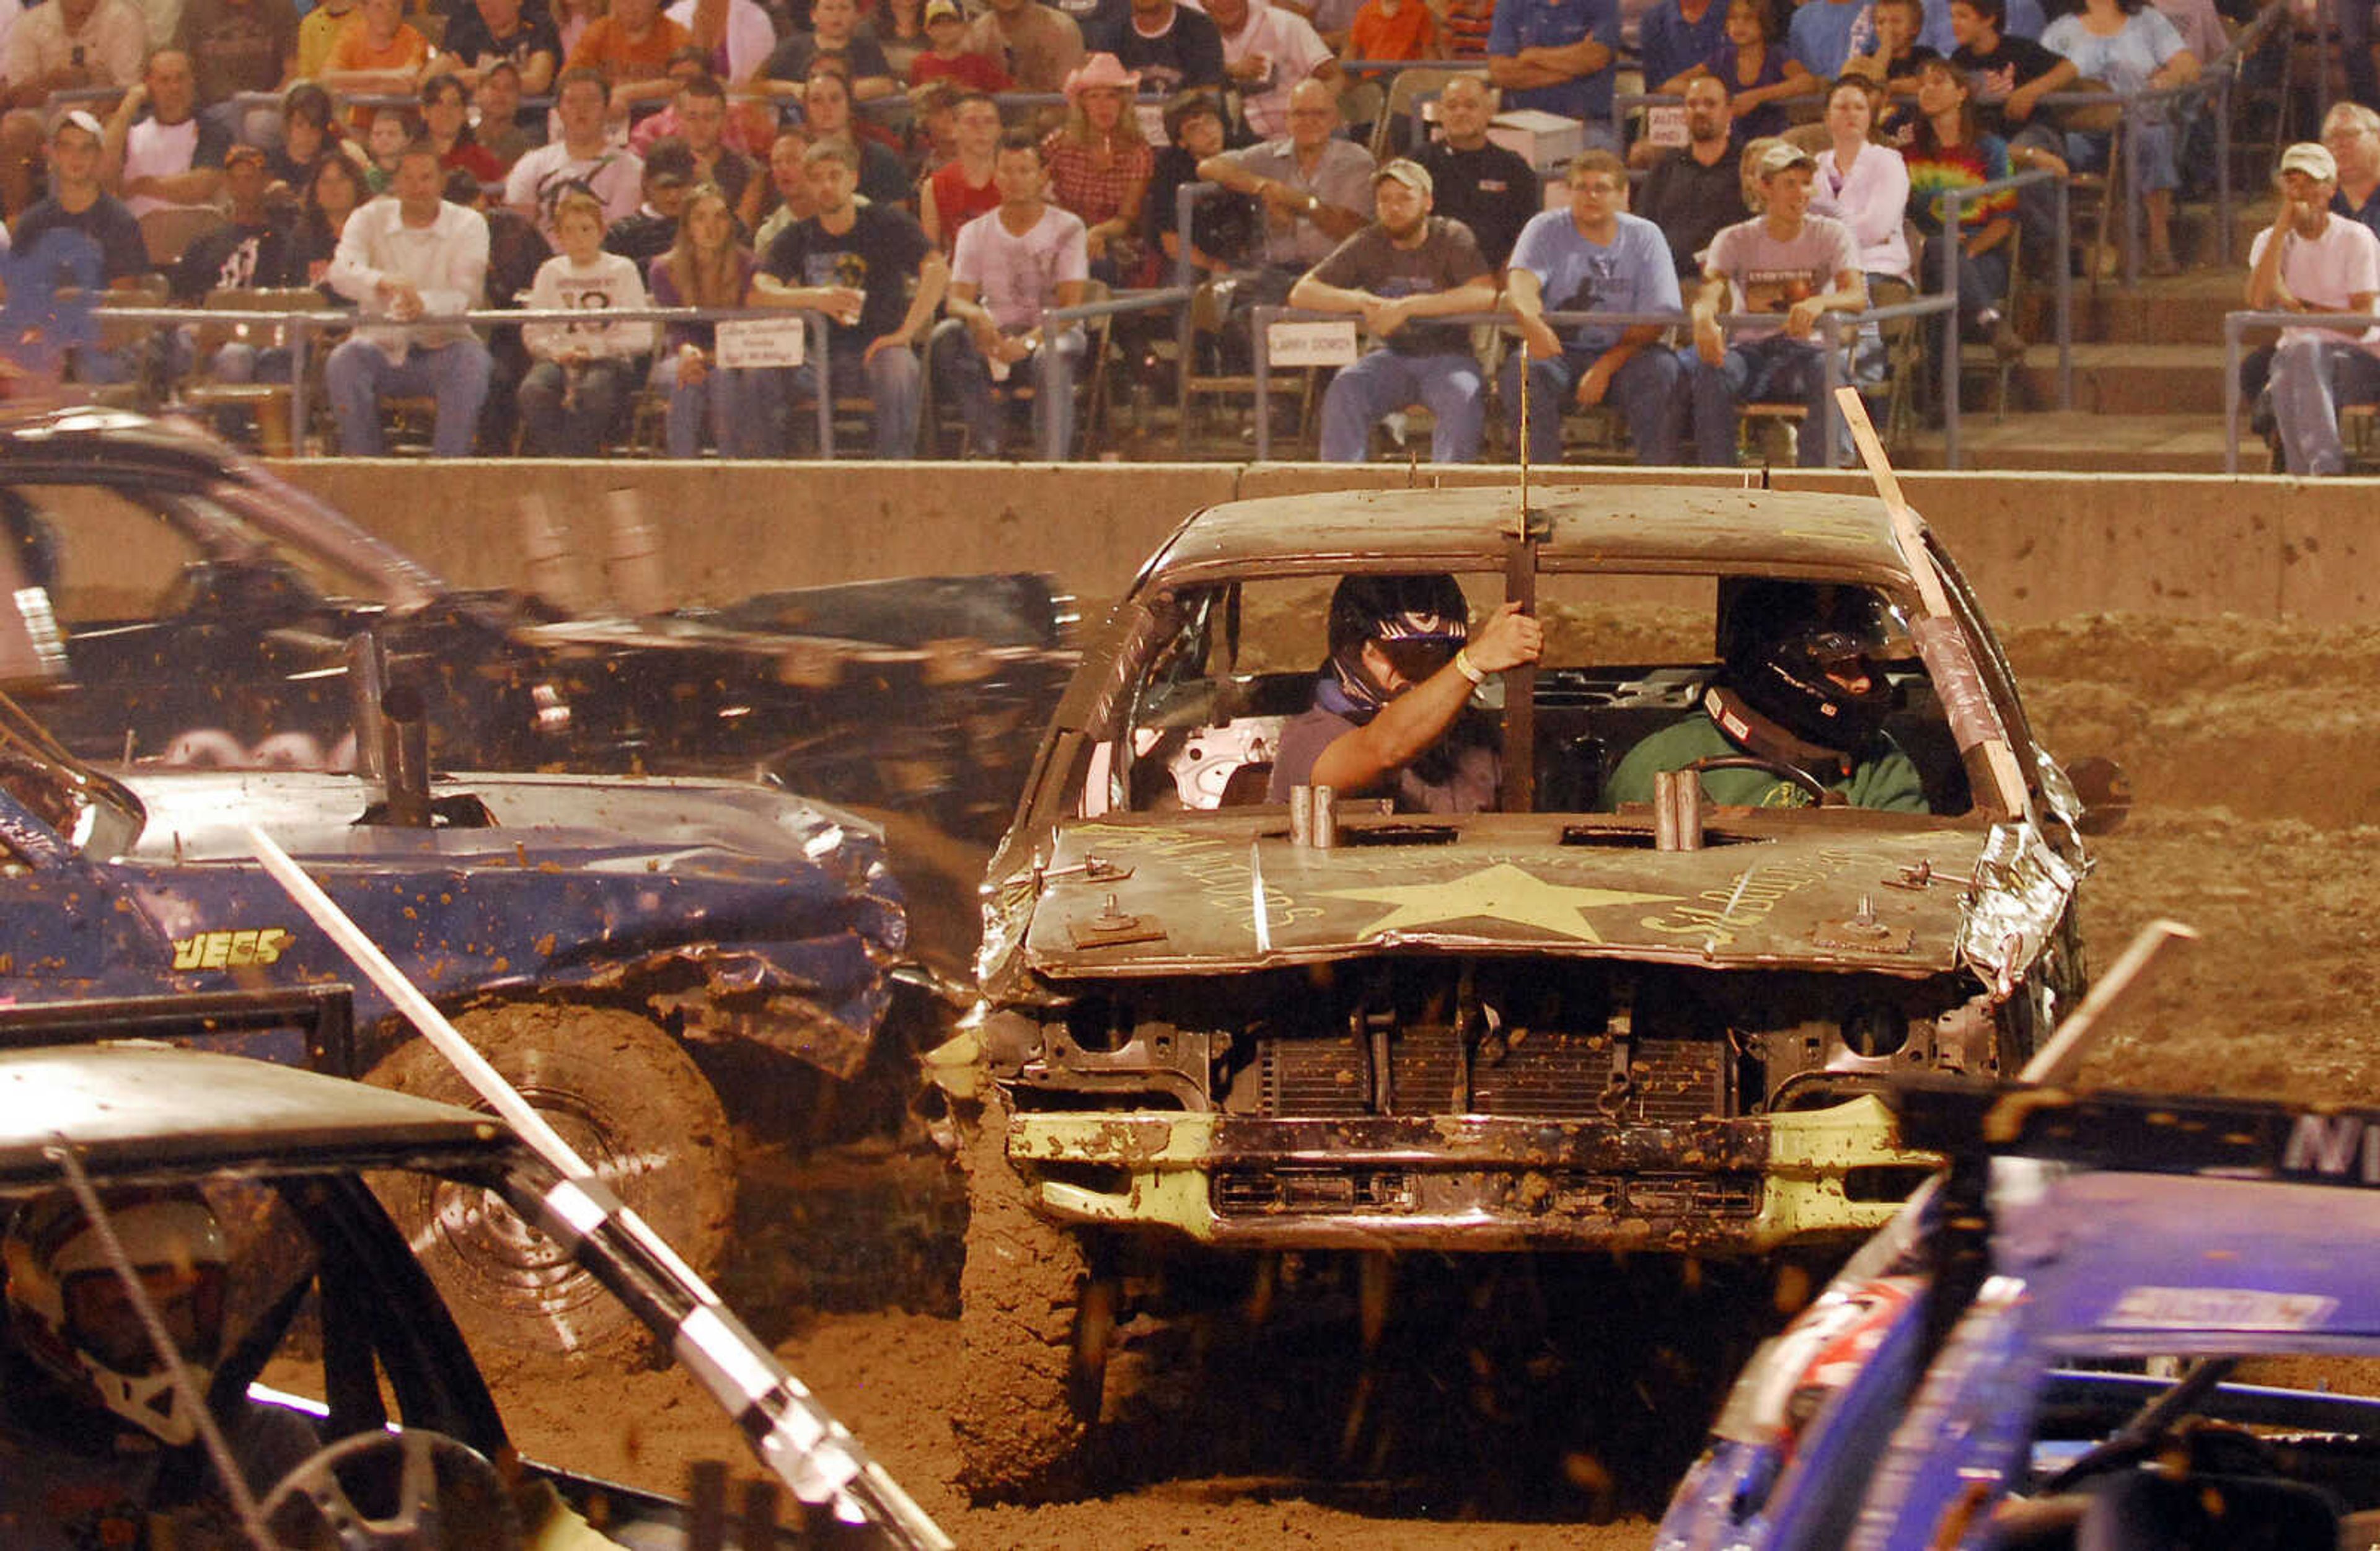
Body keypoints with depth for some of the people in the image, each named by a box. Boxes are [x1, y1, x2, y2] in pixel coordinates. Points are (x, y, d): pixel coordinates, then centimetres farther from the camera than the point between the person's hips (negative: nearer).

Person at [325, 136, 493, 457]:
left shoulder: (468, 224, 2)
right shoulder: (370, 219, 4)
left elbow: (468, 294, -13)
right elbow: (341, 272, -15)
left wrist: (425, 304, -36)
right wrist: (383, 282, -39)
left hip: (443, 344, -1)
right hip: (383, 344, 1)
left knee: (471, 364, -33)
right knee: (343, 363, -30)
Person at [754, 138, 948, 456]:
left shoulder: (887, 224, 4)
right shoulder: (796, 239, 11)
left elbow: (938, 271, -11)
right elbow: (760, 292, -6)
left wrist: (906, 332, -20)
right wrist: (813, 298, -25)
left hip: (879, 345, -2)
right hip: (821, 352, 2)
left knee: (899, 369, -38)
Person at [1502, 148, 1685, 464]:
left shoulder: (1644, 237, 5)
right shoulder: (1546, 230, 4)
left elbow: (1656, 318, -4)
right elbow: (1521, 281, -15)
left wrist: (1606, 368, -19)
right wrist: (1531, 321, -41)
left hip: (1622, 355, 0)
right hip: (1559, 352, 0)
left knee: (1663, 368, -29)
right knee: (1523, 366, -32)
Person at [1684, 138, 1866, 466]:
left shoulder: (1831, 236, 4)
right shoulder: (1736, 240, 6)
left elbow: (1857, 296, -12)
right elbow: (1710, 290, -12)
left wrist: (1820, 303, -37)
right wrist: (1703, 317, -39)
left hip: (1806, 347, -1)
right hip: (1750, 348, 1)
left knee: (1827, 369, -37)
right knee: (1709, 370, -33)